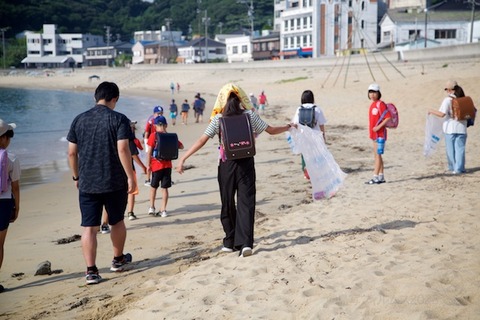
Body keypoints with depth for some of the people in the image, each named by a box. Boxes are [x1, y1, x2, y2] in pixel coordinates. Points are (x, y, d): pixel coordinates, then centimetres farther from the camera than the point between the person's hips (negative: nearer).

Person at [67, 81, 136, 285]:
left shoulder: (79, 120, 4)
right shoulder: (119, 119, -7)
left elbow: (72, 152, 6)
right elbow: (123, 150, -16)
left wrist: (76, 176, 17)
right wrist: (130, 176, -9)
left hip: (87, 184, 2)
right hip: (114, 182, -2)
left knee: (89, 228, 4)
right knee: (117, 222, 18)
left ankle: (91, 271, 2)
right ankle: (118, 260, 33)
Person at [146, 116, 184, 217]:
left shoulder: (153, 136, -7)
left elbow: (149, 152, -10)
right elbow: (181, 146, 9)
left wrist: (148, 164, -5)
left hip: (156, 166, -2)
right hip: (167, 165, 2)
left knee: (153, 187, 15)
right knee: (164, 188, 6)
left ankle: (152, 207, 16)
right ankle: (163, 210, 6)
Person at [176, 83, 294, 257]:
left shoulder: (218, 118, -1)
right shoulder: (250, 115, 2)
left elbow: (202, 140, -7)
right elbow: (271, 130, 10)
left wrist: (183, 159, -5)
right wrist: (287, 127, 29)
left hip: (227, 164, 0)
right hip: (246, 163, 0)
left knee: (228, 204, 13)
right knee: (246, 202, 0)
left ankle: (230, 242, 23)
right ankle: (245, 243, -12)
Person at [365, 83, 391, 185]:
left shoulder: (380, 104, -14)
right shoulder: (372, 104, 13)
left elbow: (388, 117, -19)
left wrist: (378, 127, -21)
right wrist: (371, 131, 14)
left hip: (380, 133, -9)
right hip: (374, 134, 9)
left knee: (377, 155, -8)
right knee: (377, 155, 12)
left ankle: (375, 177, -6)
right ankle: (381, 176, 19)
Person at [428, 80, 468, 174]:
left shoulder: (447, 99, -10)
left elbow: (442, 114, -16)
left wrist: (431, 111, -3)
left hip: (450, 128, -3)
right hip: (461, 128, 3)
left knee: (450, 149, 9)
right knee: (460, 148, 5)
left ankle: (452, 168, 15)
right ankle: (459, 168, 3)